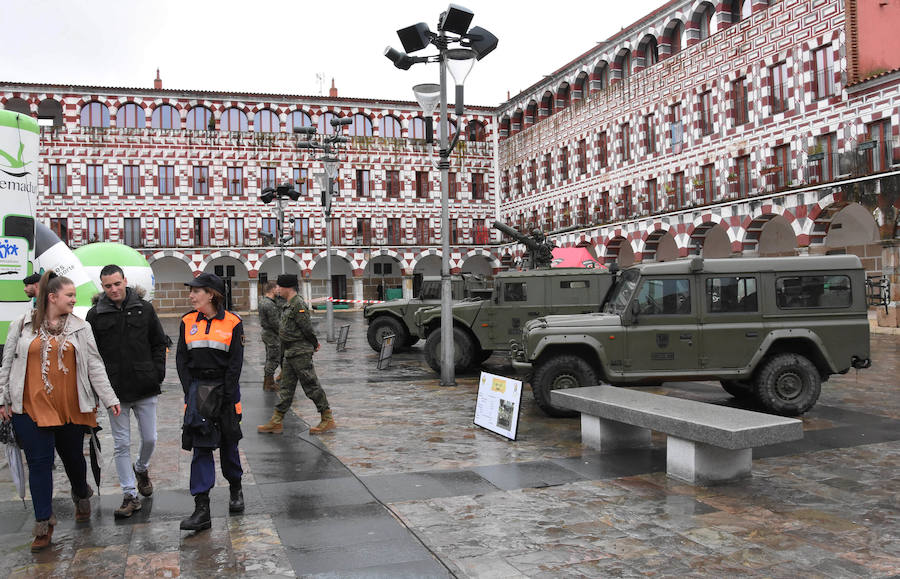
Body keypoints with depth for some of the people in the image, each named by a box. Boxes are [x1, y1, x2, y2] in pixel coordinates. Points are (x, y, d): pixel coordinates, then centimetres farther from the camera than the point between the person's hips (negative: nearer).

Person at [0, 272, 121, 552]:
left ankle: (82, 497, 41)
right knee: (39, 462, 1)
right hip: (32, 406, -1)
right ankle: (43, 523, 10)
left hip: (71, 407, 1)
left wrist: (109, 398, 0)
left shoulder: (80, 327, 4)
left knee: (73, 456, 13)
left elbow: (94, 365, 4)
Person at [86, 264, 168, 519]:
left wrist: (158, 372, -1)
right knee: (122, 445, 3)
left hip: (145, 388, 1)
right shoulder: (95, 315, 0)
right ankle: (130, 496, 11)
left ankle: (141, 469, 40)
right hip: (115, 391, -1)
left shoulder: (144, 308, 2)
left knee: (149, 438, 9)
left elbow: (159, 343, 9)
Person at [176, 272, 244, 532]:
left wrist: (225, 397, -11)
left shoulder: (232, 323, -4)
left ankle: (235, 489, 35)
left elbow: (235, 362, -6)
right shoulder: (188, 322, 5)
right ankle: (201, 509, -6)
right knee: (200, 446, -5)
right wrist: (191, 392, -5)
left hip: (225, 387, -2)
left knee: (228, 443, 11)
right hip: (197, 388, 2)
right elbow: (181, 360, 5)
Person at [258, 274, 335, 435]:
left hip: (300, 352, -10)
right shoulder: (289, 305, 15)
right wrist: (314, 343, 15)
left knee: (311, 386, -4)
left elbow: (307, 329, -18)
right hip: (290, 353, 10)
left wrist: (314, 344, -5)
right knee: (286, 387, 11)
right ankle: (276, 422, 16)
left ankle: (328, 419, 5)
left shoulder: (298, 305, -17)